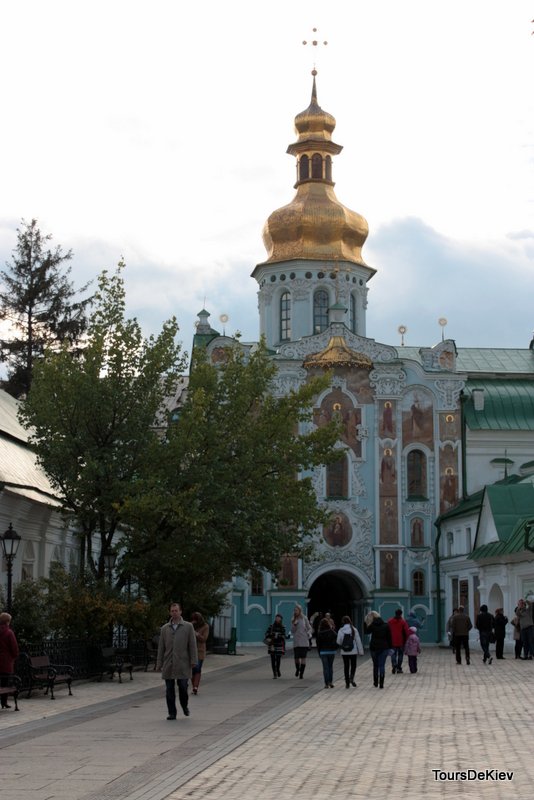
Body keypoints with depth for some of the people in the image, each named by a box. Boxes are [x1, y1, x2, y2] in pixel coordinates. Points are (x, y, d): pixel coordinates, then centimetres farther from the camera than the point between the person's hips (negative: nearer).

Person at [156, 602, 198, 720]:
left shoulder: (188, 627, 4)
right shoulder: (165, 628, 10)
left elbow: (192, 645, 1)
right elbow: (161, 647, 10)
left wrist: (193, 661, -7)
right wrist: (159, 664, 6)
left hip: (182, 664, -2)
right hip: (168, 665, 2)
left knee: (183, 687, -3)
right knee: (169, 690, 2)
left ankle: (185, 706, 23)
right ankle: (172, 713, 8)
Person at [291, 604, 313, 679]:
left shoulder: (304, 618, 1)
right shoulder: (293, 619, 7)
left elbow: (309, 628, 7)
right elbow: (292, 631, 5)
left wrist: (308, 634, -10)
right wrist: (294, 625, -11)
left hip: (304, 642, -2)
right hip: (296, 642, 2)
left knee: (303, 657, -4)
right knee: (296, 657, 0)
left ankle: (301, 673, 2)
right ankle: (297, 669, 28)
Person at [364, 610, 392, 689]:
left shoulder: (372, 626, -7)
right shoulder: (386, 625, -2)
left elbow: (366, 632, 10)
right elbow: (389, 637, 0)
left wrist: (365, 622, 11)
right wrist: (390, 647, 6)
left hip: (374, 648, 0)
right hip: (384, 648, 0)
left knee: (375, 665, 15)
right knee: (382, 665, 1)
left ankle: (375, 682, 21)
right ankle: (381, 684, -5)